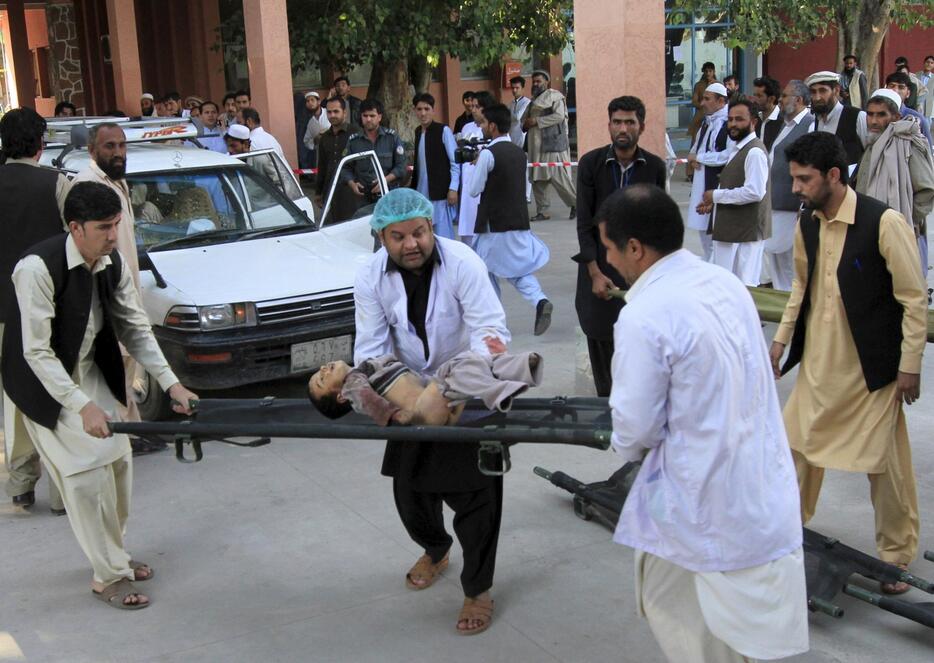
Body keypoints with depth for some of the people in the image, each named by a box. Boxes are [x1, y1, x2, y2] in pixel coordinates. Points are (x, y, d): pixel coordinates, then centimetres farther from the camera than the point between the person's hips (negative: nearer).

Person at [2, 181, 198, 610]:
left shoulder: (113, 263, -9)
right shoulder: (38, 268, -29)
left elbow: (135, 328, -1)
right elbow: (36, 352, -28)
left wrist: (171, 383, -11)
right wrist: (82, 406, -33)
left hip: (90, 372, 7)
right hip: (44, 381, -6)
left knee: (117, 459, 6)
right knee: (88, 470, -11)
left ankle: (113, 555, 27)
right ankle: (109, 575, 3)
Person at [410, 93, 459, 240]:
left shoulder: (444, 131, -6)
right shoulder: (417, 132, 11)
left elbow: (455, 162, -8)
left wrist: (453, 188, -13)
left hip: (440, 191, -6)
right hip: (421, 192, 6)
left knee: (443, 234, -5)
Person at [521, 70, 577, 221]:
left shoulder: (555, 96, -4)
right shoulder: (534, 100, 21)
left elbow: (559, 116, -17)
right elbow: (524, 119, 26)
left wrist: (537, 121, -16)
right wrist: (526, 123, 2)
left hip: (552, 144, -8)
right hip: (536, 146, 8)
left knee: (559, 177, -10)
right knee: (537, 179, 5)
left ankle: (576, 204, 6)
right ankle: (542, 211, 11)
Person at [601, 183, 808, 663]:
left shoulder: (644, 316, -23)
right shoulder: (725, 282, 0)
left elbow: (636, 425, -17)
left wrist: (625, 446, 6)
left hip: (705, 494, -7)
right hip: (761, 480, 7)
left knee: (671, 605, 15)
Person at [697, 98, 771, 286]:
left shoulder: (754, 152, -16)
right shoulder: (737, 148, 15)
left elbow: (754, 192, -24)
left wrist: (716, 195, -15)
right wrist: (714, 203, 8)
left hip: (745, 234, -10)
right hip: (730, 231, 10)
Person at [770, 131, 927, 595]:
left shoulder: (884, 223, -18)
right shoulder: (807, 224, 2)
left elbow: (914, 299, -13)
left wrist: (910, 365, -11)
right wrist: (781, 339, 14)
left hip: (872, 367, -6)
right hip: (818, 361, 6)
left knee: (885, 462, 5)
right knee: (798, 445, 13)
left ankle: (897, 556, 23)